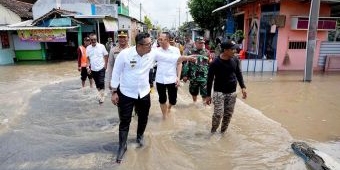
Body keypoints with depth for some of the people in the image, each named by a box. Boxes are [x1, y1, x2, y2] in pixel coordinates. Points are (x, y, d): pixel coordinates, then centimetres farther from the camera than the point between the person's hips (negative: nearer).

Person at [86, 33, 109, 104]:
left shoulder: (101, 46, -7)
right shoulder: (88, 48, 3)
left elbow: (106, 56, -1)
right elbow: (88, 58, 10)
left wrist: (105, 65, -6)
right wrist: (88, 67, 2)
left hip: (101, 68, -4)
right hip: (93, 69, 4)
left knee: (101, 83, -9)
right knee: (97, 84, 14)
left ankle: (101, 97, -1)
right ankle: (100, 94, 31)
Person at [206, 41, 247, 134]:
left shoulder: (235, 60, -1)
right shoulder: (215, 63, -15)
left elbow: (238, 74, 12)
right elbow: (210, 79, -8)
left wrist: (243, 87, 2)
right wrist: (208, 95, -6)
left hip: (232, 92, 5)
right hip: (219, 92, -4)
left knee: (228, 114, 10)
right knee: (218, 114, -11)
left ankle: (223, 131, 29)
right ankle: (213, 131, 14)